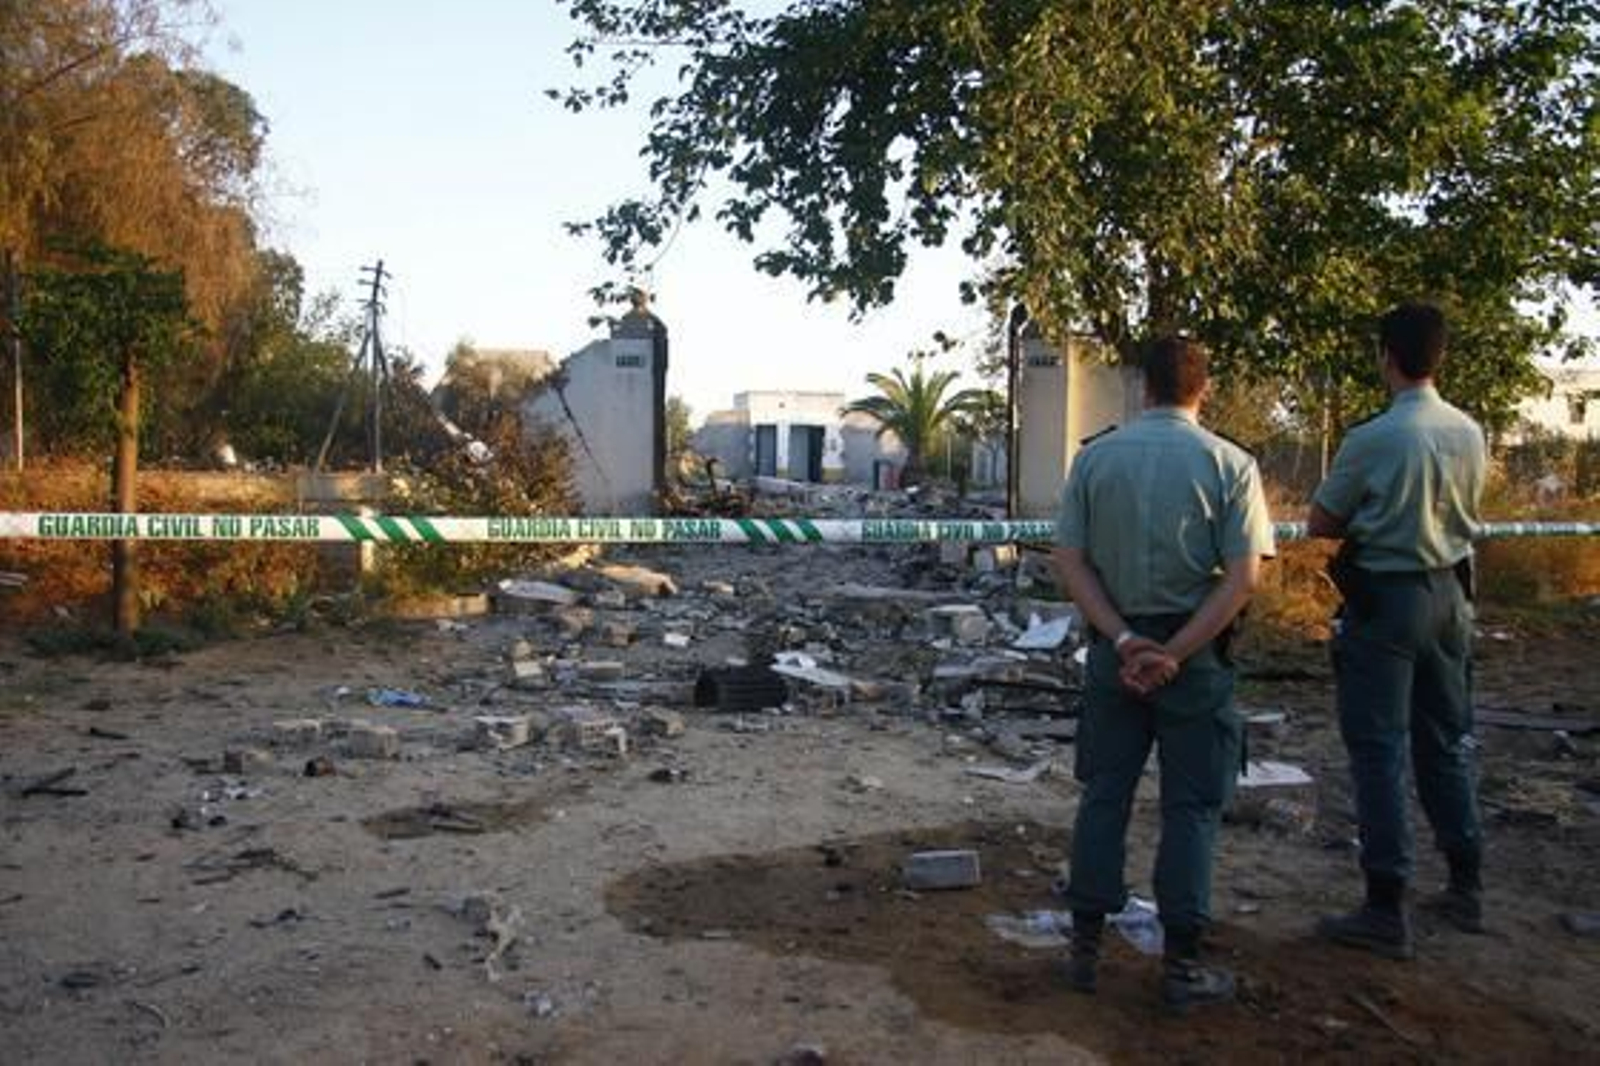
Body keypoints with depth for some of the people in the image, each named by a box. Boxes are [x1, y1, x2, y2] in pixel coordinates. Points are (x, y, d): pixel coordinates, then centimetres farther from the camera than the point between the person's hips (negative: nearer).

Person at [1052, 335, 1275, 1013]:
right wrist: (1173, 653, -14)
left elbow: (1070, 564, -4)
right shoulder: (1230, 464, -6)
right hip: (1196, 652, -2)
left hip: (1115, 646, 2)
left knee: (1104, 794, 12)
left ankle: (1085, 948, 20)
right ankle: (1181, 965, 15)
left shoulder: (1095, 457, 1)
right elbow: (1243, 576, -13)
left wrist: (1126, 642, -9)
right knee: (1191, 807, 8)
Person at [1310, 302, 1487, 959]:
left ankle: (1387, 912, 3)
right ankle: (1465, 890, 29)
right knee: (1446, 742, 18)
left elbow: (1319, 524, -9)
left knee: (1378, 752, 0)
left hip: (1385, 600, -7)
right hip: (1450, 594, 7)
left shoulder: (1372, 440, -18)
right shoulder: (1470, 434, 2)